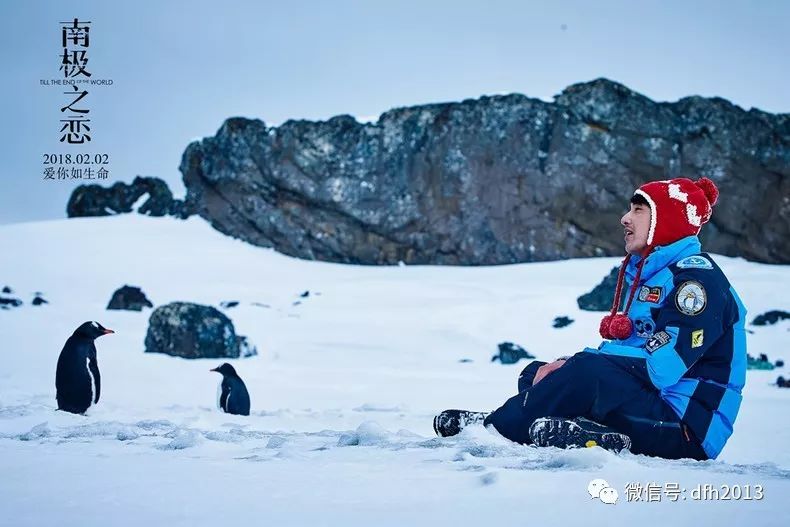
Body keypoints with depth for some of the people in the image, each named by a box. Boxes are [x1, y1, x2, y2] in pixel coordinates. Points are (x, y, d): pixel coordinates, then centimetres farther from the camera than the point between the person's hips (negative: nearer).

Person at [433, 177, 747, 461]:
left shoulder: (697, 277, -14)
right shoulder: (642, 272, 16)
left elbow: (661, 365, -24)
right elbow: (625, 349, 13)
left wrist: (573, 365, -18)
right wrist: (565, 369, -6)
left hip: (688, 430, -10)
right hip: (646, 406, 10)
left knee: (590, 370, -31)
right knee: (535, 374, 9)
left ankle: (496, 426, -17)